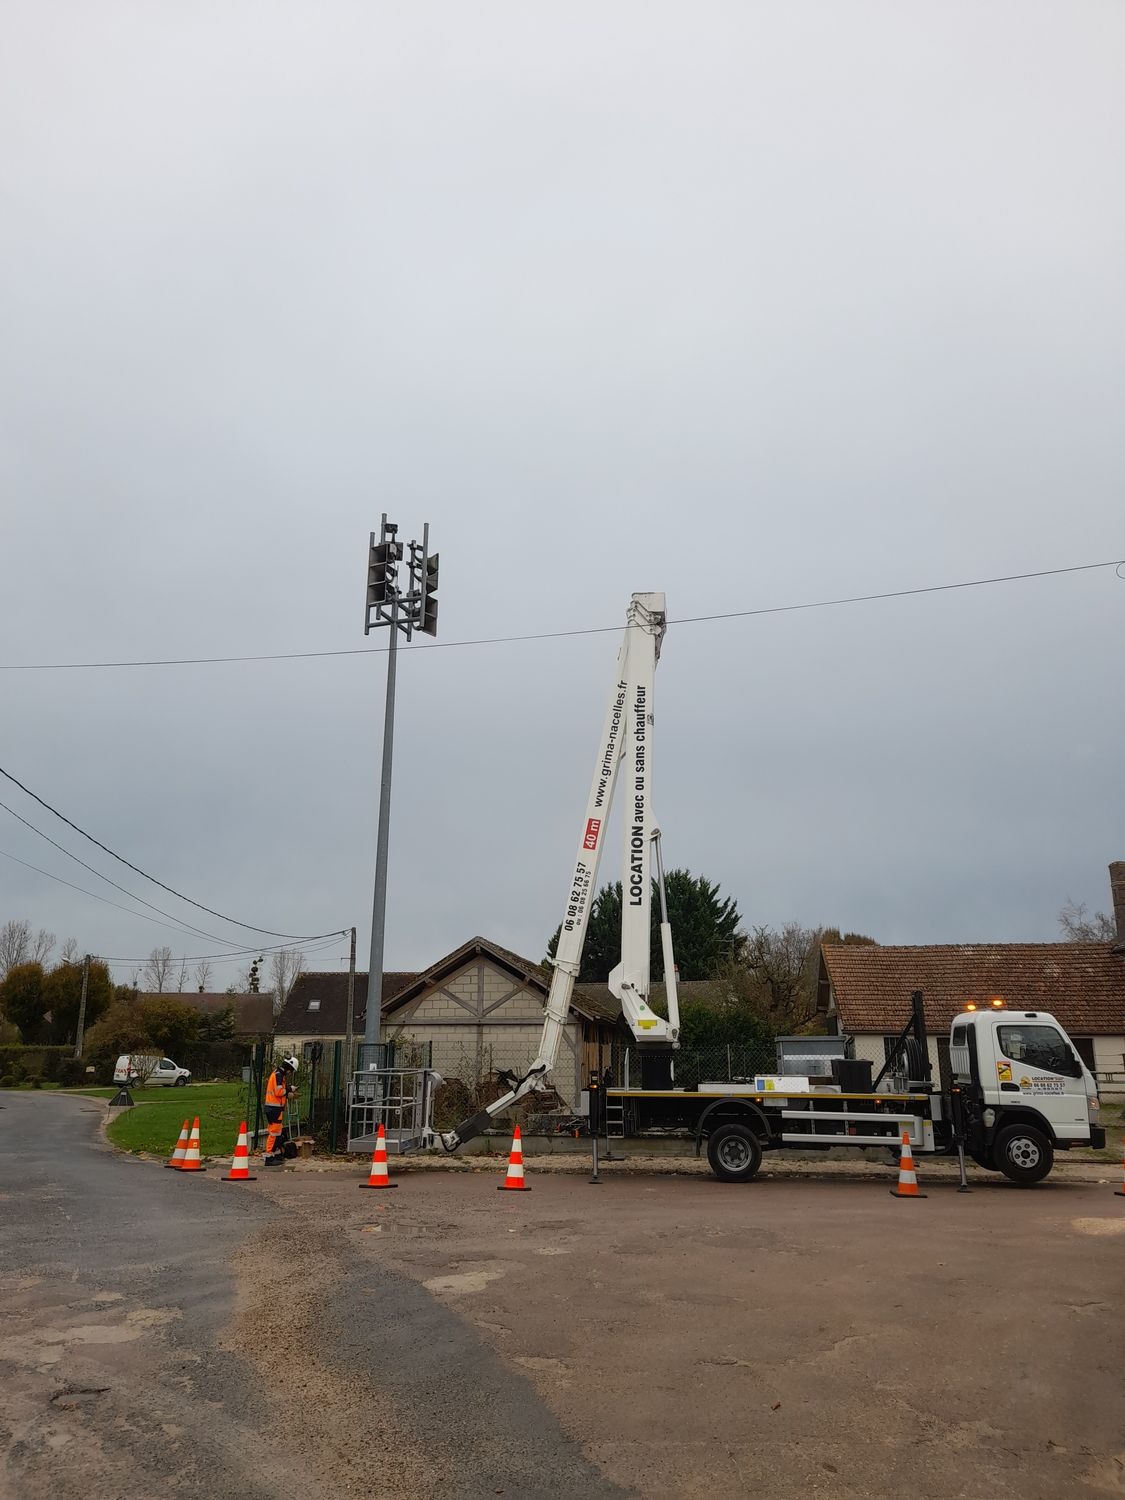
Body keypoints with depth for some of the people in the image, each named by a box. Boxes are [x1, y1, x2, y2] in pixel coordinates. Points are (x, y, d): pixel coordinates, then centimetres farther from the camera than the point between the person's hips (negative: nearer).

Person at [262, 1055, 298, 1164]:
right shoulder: (278, 1075, -14)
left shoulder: (276, 1074, 18)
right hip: (275, 1108, -11)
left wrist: (288, 1094, 10)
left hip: (272, 1107, 11)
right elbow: (278, 1091, -21)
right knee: (274, 1132, -8)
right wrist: (289, 1089, -8)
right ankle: (268, 1157, -7)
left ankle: (275, 1153, 31)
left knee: (277, 1131, 20)